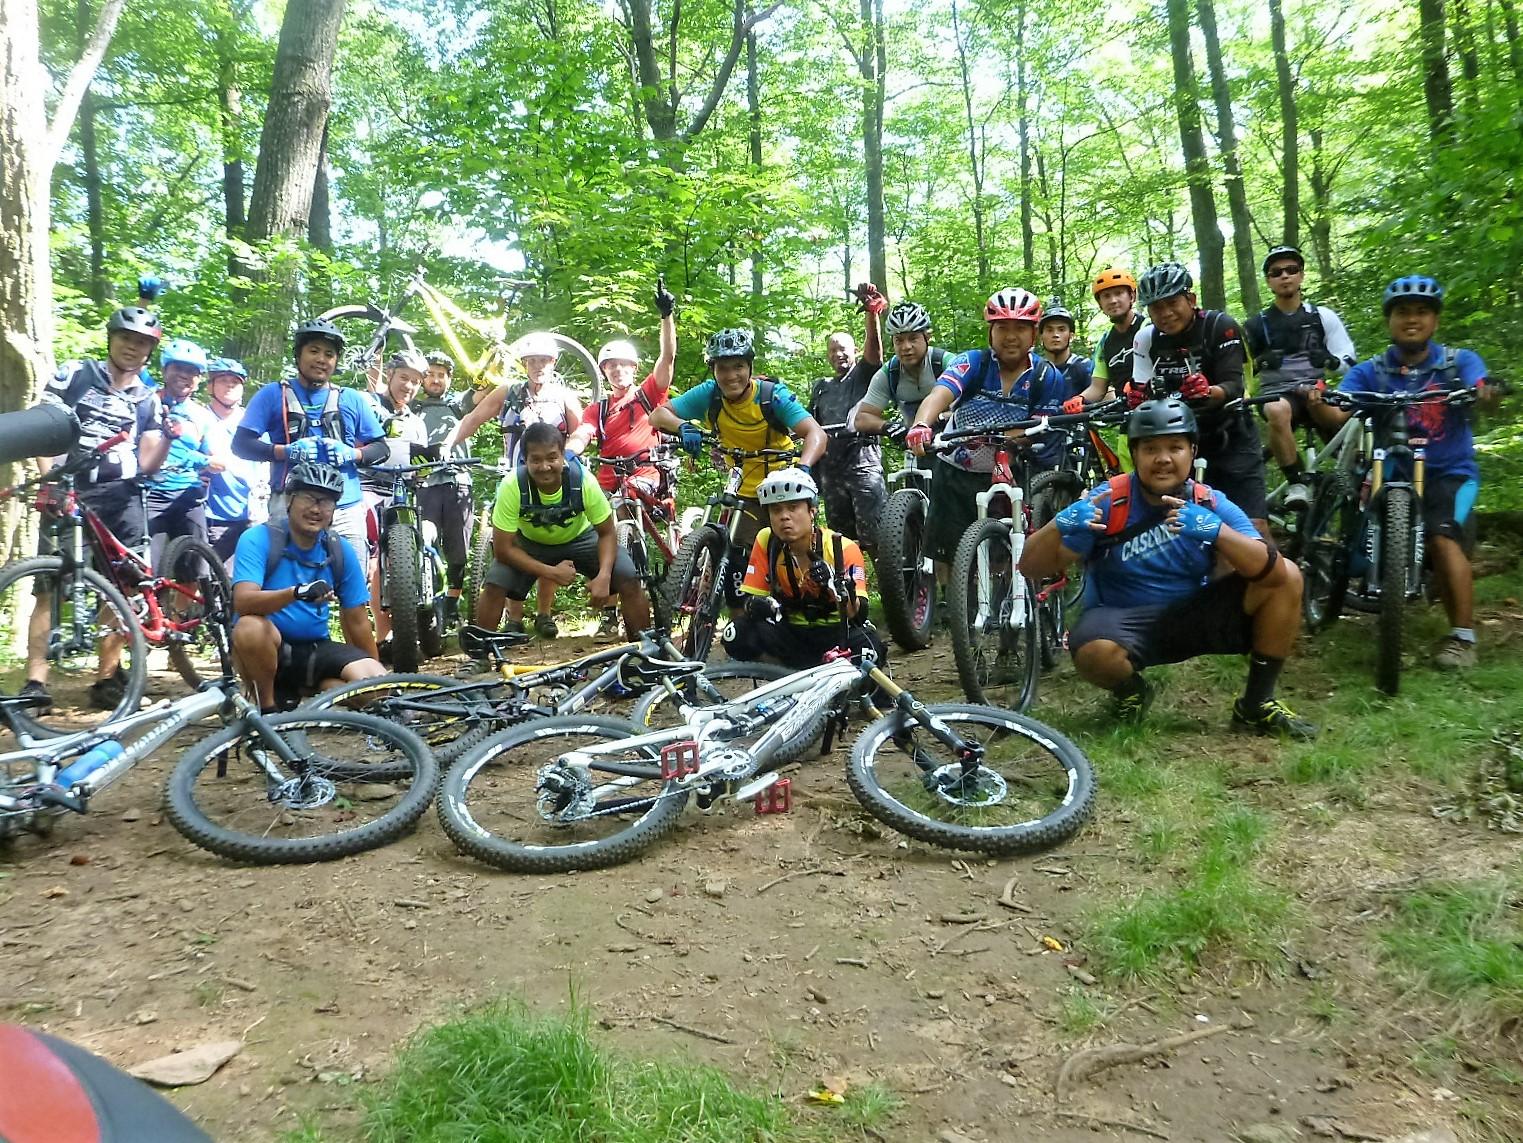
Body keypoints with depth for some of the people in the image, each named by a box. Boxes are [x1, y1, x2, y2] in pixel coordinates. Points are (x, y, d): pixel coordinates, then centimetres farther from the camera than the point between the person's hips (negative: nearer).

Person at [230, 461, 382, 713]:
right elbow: (243, 602, -27)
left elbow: (357, 620, 4)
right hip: (267, 647, -2)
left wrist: (378, 675, 5)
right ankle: (268, 707, -12)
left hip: (314, 650, 3)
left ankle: (307, 693, 5)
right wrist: (296, 593, -44)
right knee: (250, 627, -37)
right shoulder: (258, 539, -12)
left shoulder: (341, 551, -1)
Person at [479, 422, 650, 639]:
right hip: (529, 543, 0)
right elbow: (503, 548, -23)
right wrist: (551, 572, -30)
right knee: (494, 586, -23)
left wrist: (603, 576, -34)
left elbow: (607, 533, -18)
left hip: (579, 538, 0)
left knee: (630, 580, -20)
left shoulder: (583, 480, -31)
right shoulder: (512, 486, -32)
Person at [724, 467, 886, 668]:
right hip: (791, 633, 2)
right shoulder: (766, 542, -8)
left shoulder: (844, 548, -15)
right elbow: (751, 597, -6)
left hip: (835, 633, -2)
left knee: (869, 648, -35)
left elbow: (858, 616, -22)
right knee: (737, 635, -25)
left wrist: (835, 584, -41)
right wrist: (755, 605, -31)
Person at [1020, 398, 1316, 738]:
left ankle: (1256, 707, 3)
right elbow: (1032, 569, -16)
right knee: (1094, 651, -38)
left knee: (1288, 577, -12)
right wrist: (1060, 525, -37)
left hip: (1195, 617, 4)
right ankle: (1130, 692, 3)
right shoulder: (1107, 501, -14)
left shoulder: (1212, 505, -6)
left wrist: (1216, 531, -36)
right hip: (1124, 621, -3)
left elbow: (1272, 571, -19)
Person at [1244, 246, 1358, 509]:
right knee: (1277, 411, -39)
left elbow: (1349, 362, 6)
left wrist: (1329, 360, -18)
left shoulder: (1323, 316, 9)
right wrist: (1260, 362, -12)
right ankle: (1297, 482, -28)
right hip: (1276, 394, -1)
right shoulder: (1257, 324, 8)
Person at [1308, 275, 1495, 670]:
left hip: (1449, 473, -2)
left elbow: (1479, 389, -21)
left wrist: (1484, 394, -46)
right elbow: (1337, 417, -13)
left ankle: (1462, 636, -18)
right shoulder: (1368, 373, 2)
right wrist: (1317, 406, -37)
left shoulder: (1460, 362, 1)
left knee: (1442, 537, -24)